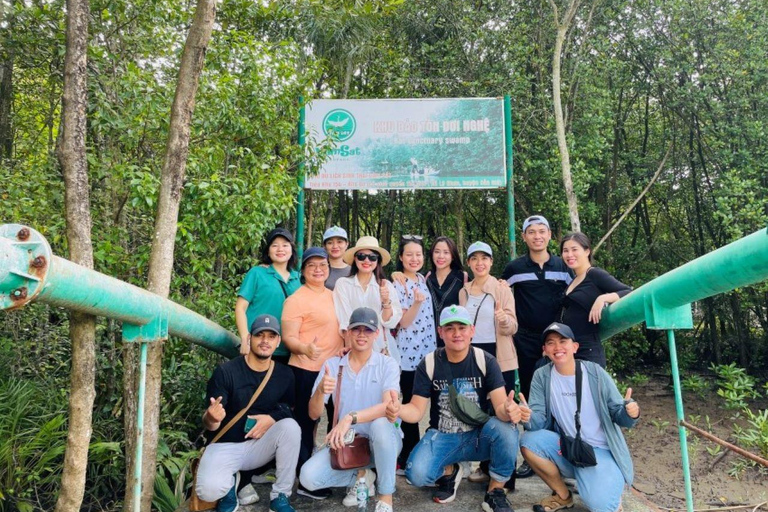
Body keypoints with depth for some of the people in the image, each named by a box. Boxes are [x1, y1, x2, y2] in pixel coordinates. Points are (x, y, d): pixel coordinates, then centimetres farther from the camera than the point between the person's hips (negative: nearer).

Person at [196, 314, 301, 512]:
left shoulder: (284, 375, -4)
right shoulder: (226, 371, -15)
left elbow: (288, 409, 9)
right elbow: (209, 425, -15)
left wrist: (272, 419, -14)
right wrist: (211, 418, -40)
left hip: (260, 445, 3)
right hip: (225, 445, -3)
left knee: (291, 426, -27)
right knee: (209, 490, -32)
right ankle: (230, 482, 7)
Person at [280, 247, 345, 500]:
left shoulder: (333, 295, 11)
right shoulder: (296, 299, -11)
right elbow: (288, 338, -16)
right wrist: (306, 348, -34)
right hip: (307, 371, -7)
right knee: (305, 424, 4)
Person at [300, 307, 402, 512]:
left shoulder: (387, 364, -7)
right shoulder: (332, 365, 0)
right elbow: (314, 414, -4)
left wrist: (350, 418, -35)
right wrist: (320, 390, -26)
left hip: (382, 442, -2)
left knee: (380, 423, -36)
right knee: (308, 477, -19)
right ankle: (361, 476, 9)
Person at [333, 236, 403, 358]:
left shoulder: (386, 285, 3)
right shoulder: (343, 284, -1)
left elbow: (390, 322, -2)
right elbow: (345, 321, -6)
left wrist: (386, 302, -19)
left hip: (382, 348, 1)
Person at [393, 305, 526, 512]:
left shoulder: (486, 361, -9)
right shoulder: (428, 364, -8)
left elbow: (500, 406, -18)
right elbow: (417, 410, -10)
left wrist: (509, 410, -44)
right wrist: (398, 410, -34)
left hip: (479, 436, 0)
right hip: (442, 437, 0)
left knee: (506, 429, -32)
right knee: (416, 474, -27)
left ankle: (495, 492, -6)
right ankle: (448, 472, 11)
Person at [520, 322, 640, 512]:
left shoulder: (595, 372, -10)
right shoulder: (542, 376, -6)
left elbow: (617, 413, -5)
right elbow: (539, 421, -11)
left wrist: (629, 413, -29)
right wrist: (528, 417, -35)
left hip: (600, 450, -2)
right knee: (529, 441, -24)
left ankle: (608, 489, 15)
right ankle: (563, 495, 2)